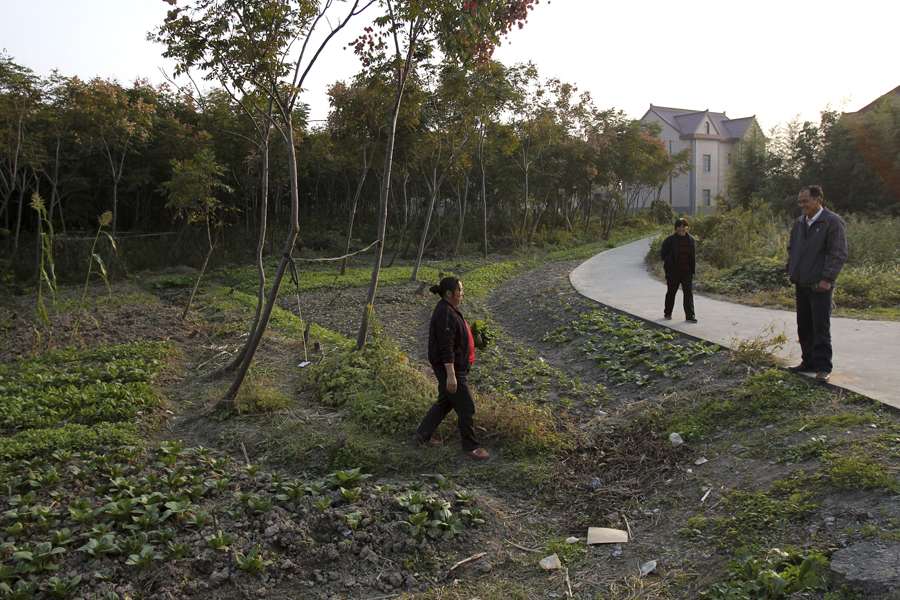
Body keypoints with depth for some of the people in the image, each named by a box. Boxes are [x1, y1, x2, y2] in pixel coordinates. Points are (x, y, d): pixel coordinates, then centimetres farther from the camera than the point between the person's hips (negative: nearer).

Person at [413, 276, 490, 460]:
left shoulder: (449, 309, 11)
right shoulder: (445, 313, -22)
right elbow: (446, 346, -26)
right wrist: (451, 375, -29)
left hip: (457, 367, 11)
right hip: (450, 368, -11)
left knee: (445, 403, 19)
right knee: (466, 407, -1)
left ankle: (422, 435, 28)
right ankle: (471, 446, 13)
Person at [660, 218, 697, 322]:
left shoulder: (691, 239, 4)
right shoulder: (670, 240, -9)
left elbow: (693, 255, 15)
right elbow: (663, 254, 0)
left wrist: (693, 267, 9)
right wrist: (669, 264, -2)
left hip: (687, 272, 2)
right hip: (673, 272, -2)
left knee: (689, 292, -3)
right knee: (671, 292, 11)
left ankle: (690, 315, 0)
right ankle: (667, 313, 28)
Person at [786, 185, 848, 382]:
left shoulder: (833, 222, -9)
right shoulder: (799, 223, 13)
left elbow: (839, 253, -13)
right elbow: (791, 248, 26)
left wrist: (827, 278, -17)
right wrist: (792, 271, 14)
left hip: (820, 286, -7)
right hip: (801, 284, 7)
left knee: (821, 328, -4)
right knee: (804, 327, 12)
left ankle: (823, 367, 3)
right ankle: (809, 362, 22)